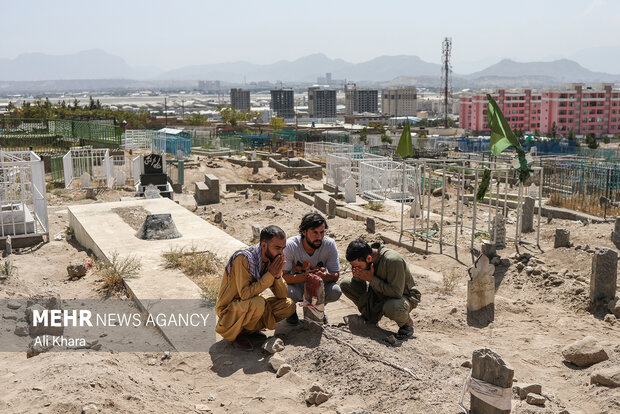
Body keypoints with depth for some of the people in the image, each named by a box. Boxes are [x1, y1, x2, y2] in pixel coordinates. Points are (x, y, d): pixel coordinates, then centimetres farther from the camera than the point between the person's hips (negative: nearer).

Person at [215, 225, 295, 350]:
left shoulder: (271, 260, -3)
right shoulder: (243, 258, -26)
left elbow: (282, 295, -1)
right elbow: (245, 294, -33)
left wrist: (278, 275, -20)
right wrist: (270, 275, -30)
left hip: (251, 307, 8)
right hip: (229, 310, -8)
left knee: (289, 305, -6)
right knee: (258, 302, -36)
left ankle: (250, 328, 6)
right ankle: (237, 333, -8)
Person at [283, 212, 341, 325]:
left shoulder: (329, 245, -18)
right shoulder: (290, 246, -24)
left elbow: (336, 275, -14)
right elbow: (283, 276, -26)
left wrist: (325, 275, -40)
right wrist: (304, 276, -45)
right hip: (296, 284, -2)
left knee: (335, 292, -29)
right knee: (289, 292, -37)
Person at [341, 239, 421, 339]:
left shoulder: (393, 260, -34)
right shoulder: (362, 258, -11)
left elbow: (397, 293, -34)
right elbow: (359, 283, 5)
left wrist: (372, 279, -32)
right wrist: (357, 276, -20)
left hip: (404, 296, -7)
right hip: (379, 294, 7)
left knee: (391, 308, -42)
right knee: (345, 284, -6)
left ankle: (406, 322, -5)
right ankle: (370, 315, 10)